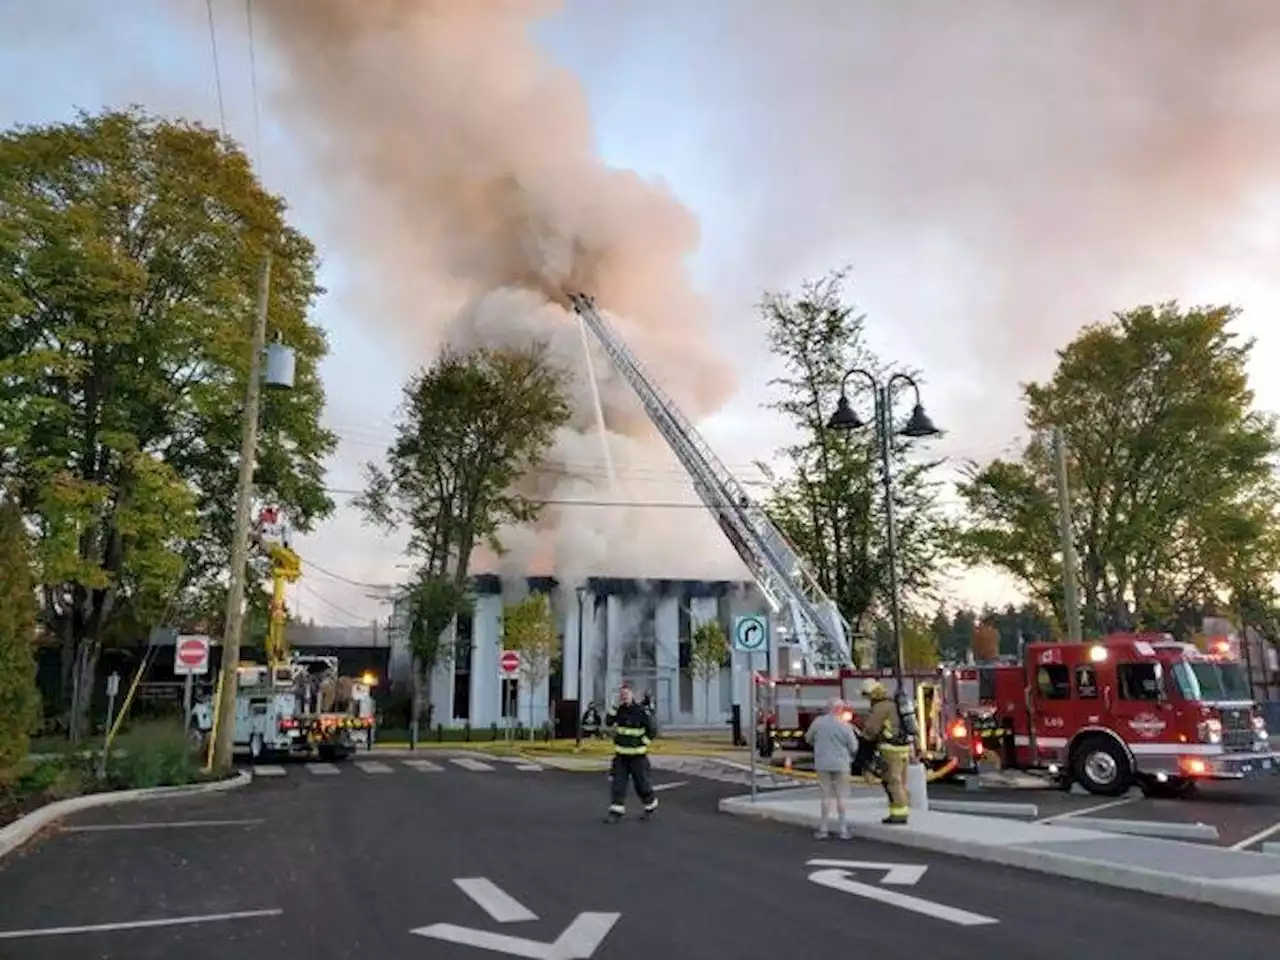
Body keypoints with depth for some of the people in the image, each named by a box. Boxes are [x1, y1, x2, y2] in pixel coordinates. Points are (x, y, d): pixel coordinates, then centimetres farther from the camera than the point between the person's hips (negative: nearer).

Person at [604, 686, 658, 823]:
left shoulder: (641, 712, -13)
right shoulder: (620, 710, 4)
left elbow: (653, 731, -10)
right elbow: (608, 722, -6)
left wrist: (642, 742, -10)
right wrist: (616, 706, -12)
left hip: (637, 755, -5)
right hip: (621, 754, 5)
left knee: (641, 783, 4)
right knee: (617, 782, -2)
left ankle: (651, 805, 28)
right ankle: (616, 811, 3)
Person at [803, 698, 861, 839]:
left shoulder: (818, 722, -4)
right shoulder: (845, 726, -11)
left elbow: (808, 739, 10)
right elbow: (853, 747, -5)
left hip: (823, 764, 2)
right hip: (841, 765, -2)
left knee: (827, 796, 9)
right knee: (841, 797, 9)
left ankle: (823, 829, 11)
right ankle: (843, 830, 12)